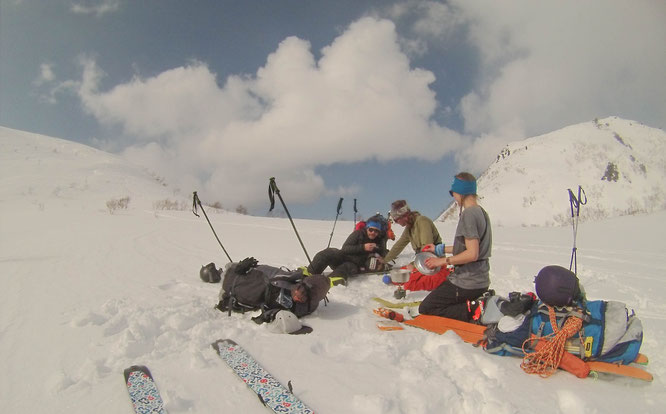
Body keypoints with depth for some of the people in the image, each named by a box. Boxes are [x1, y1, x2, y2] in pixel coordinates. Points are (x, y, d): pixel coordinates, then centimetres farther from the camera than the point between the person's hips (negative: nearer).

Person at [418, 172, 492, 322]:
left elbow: (472, 254, -25)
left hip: (466, 284, -10)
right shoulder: (481, 212, 10)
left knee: (425, 309, 1)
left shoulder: (469, 214, -20)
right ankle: (483, 302, 11)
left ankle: (472, 310, -10)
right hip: (481, 280, 10)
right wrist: (440, 249, 24)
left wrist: (443, 261, -14)